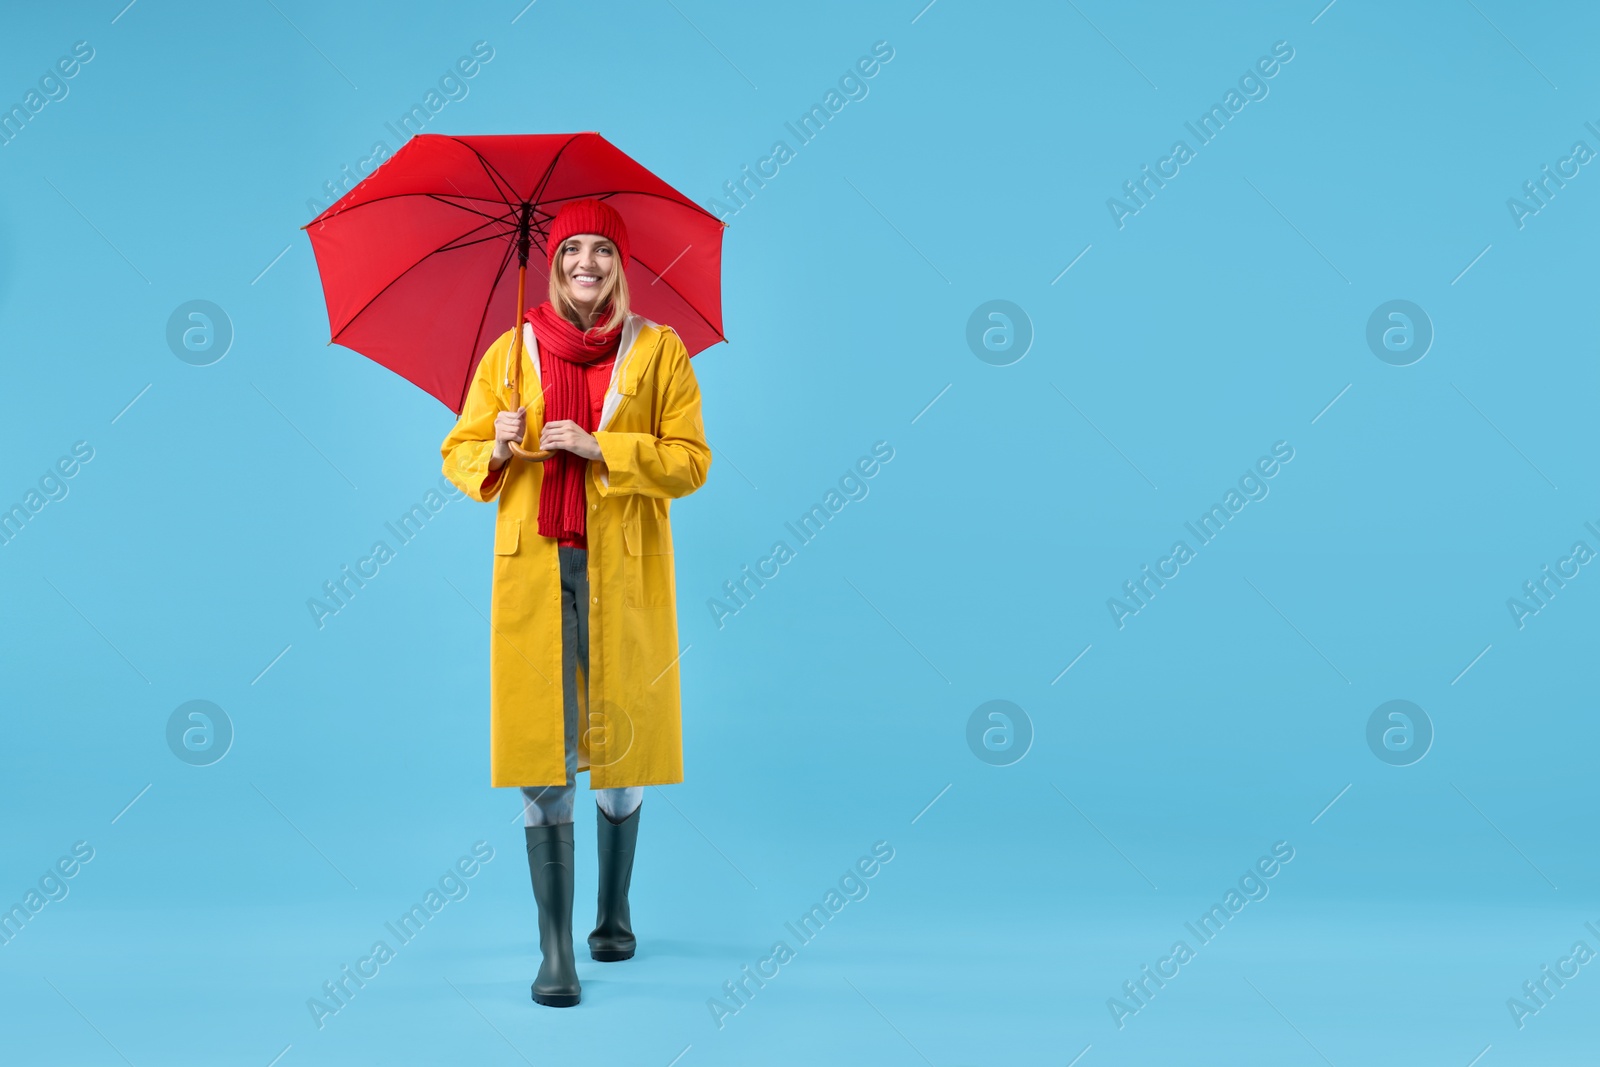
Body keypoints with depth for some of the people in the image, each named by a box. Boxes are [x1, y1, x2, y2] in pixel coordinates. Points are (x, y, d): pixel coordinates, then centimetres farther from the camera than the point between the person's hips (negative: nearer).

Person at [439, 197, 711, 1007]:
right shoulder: (511, 352, 9)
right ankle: (555, 948, 0)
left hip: (623, 574, 0)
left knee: (621, 746, 7)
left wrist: (600, 448, -14)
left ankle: (614, 913, 27)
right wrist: (497, 449, -13)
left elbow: (691, 460, -2)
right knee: (542, 756, -5)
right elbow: (458, 456, 9)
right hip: (535, 570, 0)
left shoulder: (658, 350, 5)